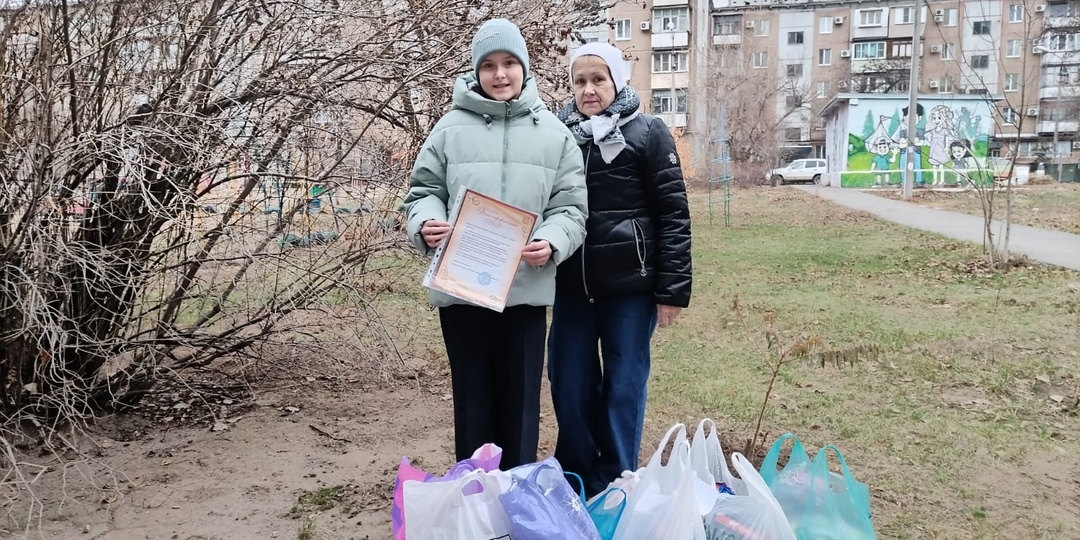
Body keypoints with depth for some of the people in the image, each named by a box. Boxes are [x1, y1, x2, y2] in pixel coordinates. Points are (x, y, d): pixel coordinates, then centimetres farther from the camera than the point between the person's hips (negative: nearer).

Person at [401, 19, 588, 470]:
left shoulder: (553, 133, 6)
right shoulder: (451, 128, 5)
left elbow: (570, 205, 3)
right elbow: (423, 190, 6)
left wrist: (552, 243, -16)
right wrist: (426, 224, -16)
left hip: (526, 287, 0)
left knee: (520, 398, 9)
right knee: (473, 396, 11)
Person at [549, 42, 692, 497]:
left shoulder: (648, 133, -3)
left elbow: (673, 214, -5)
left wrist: (673, 289, -9)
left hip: (630, 284, -3)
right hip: (571, 285, 3)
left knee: (623, 387, 6)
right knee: (569, 386, 8)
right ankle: (574, 479, 28)